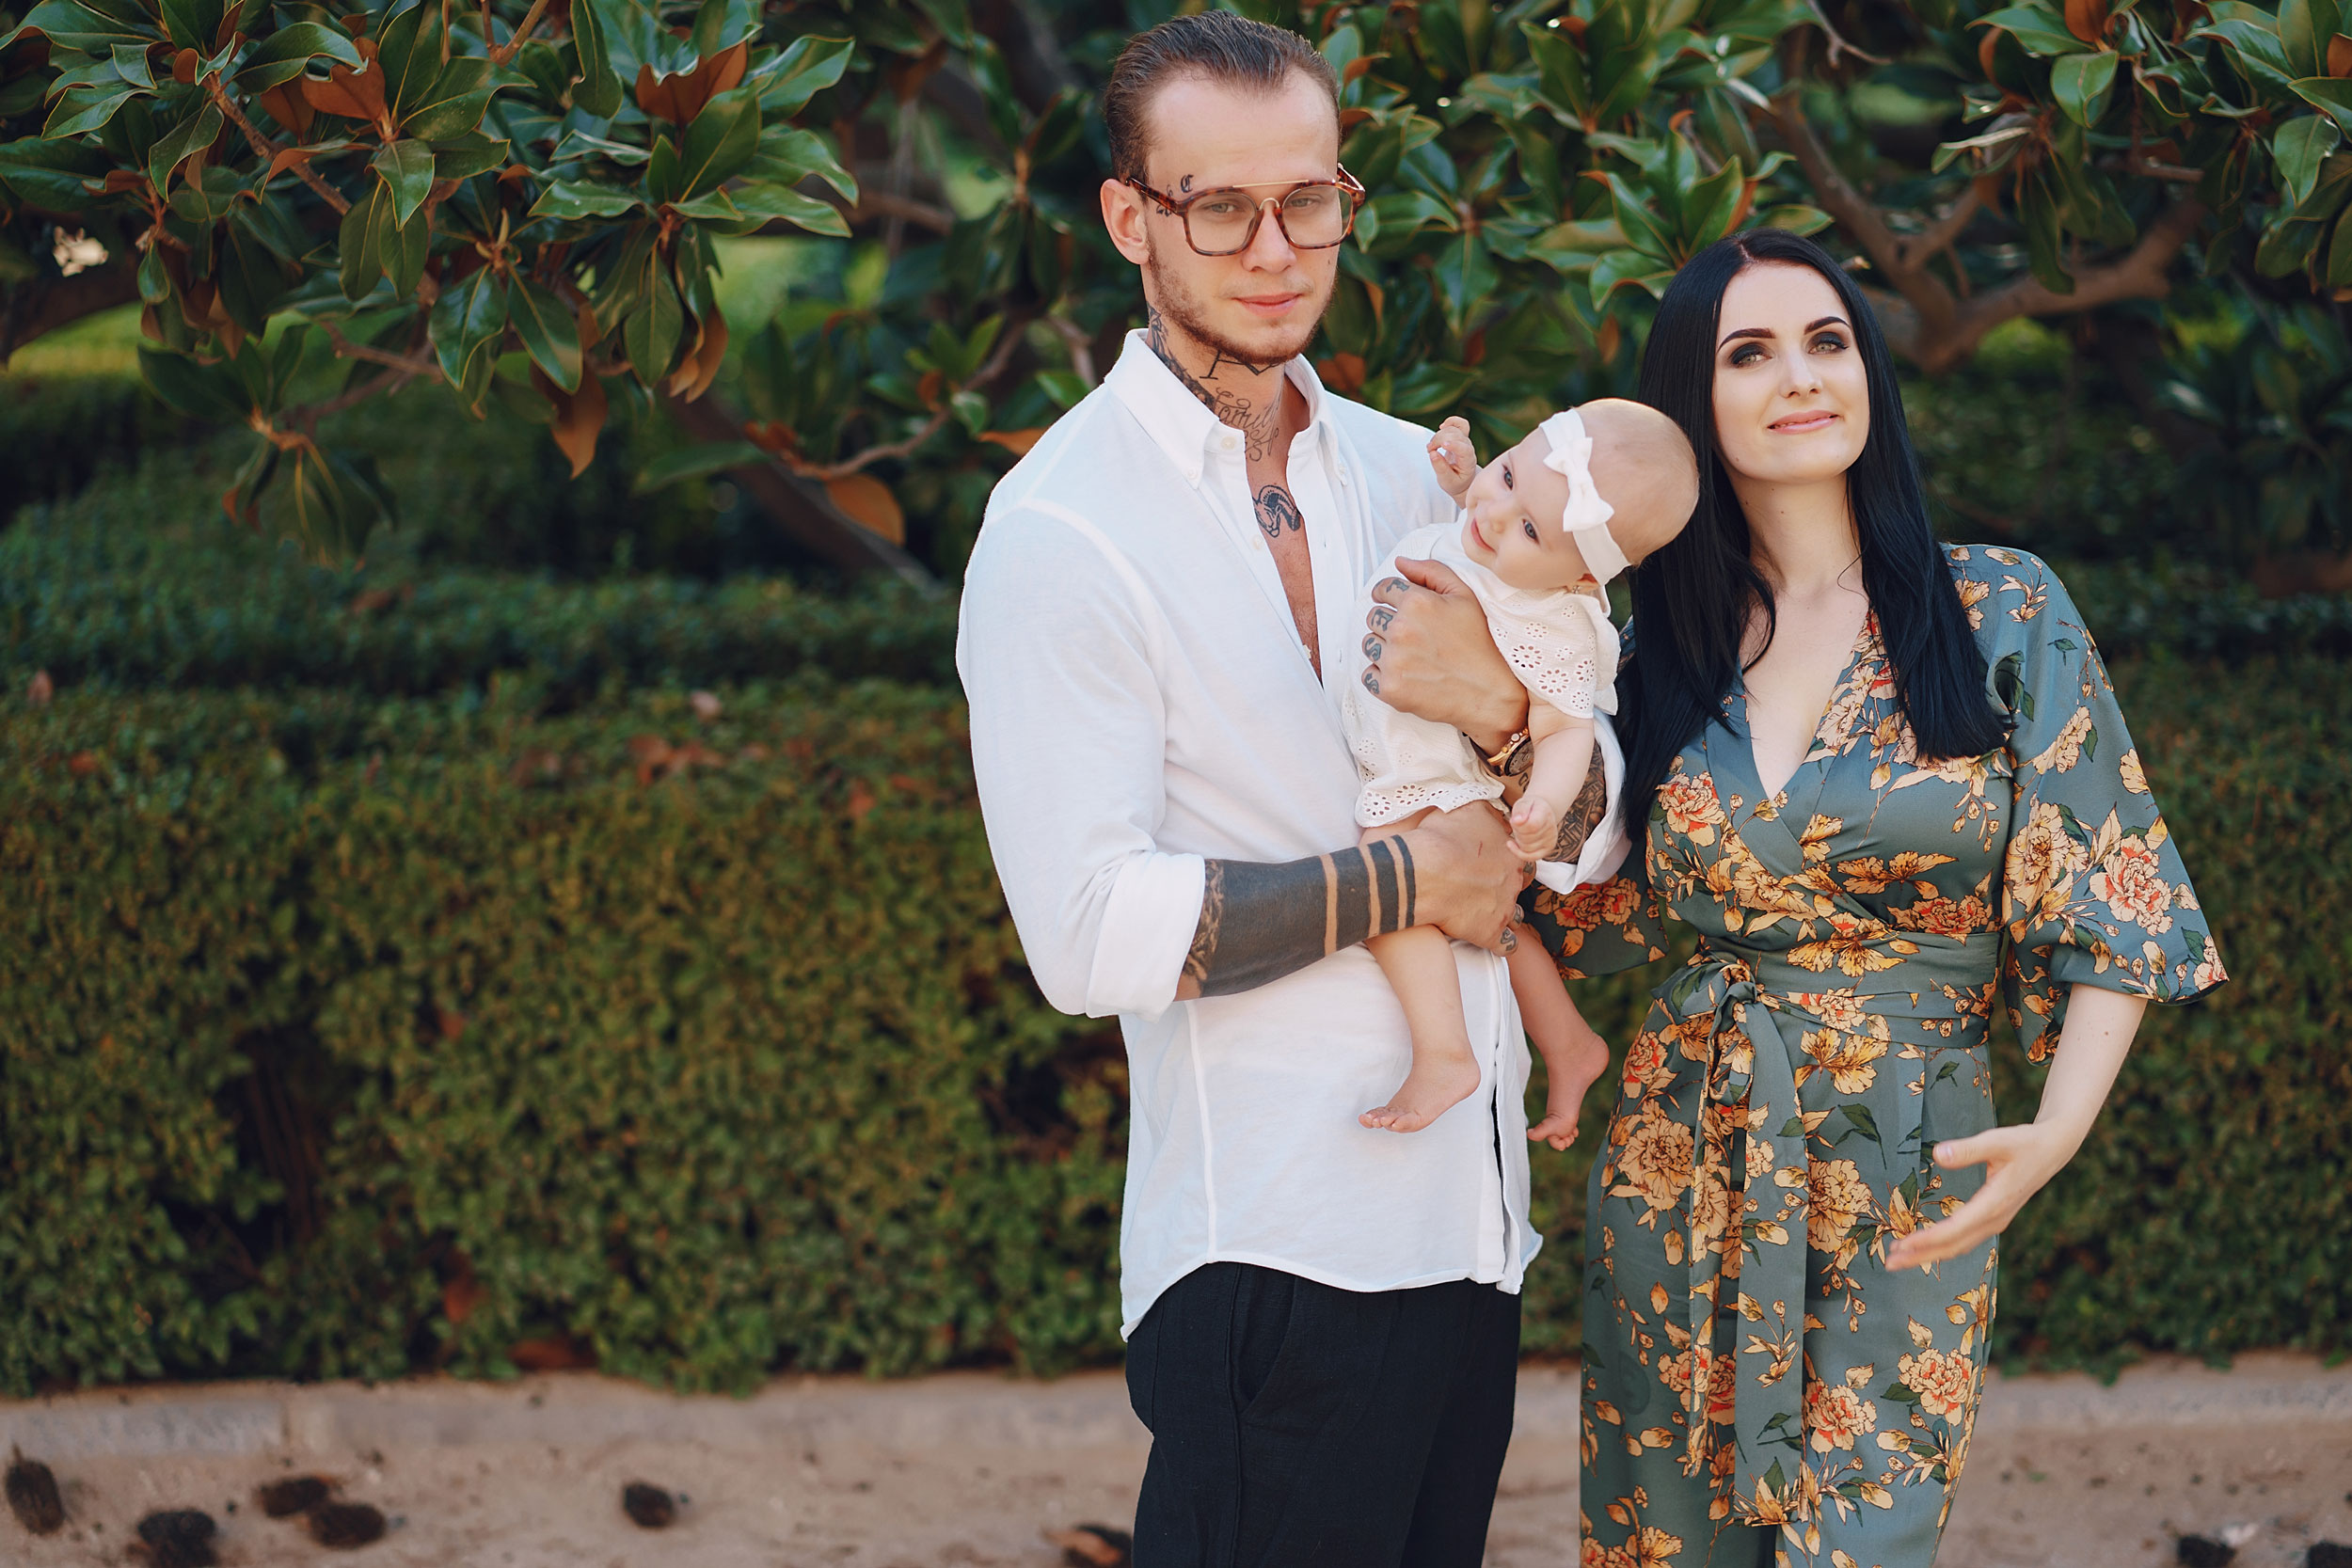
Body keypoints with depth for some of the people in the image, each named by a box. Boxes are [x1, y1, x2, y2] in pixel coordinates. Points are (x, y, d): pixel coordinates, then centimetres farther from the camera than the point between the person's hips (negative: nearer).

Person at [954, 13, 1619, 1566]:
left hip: (1476, 1219, 7)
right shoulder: (1062, 534, -9)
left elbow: (1585, 830, 10)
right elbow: (1092, 933, -18)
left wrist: (1516, 723, -12)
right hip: (1274, 1251, -6)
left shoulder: (1408, 473, 12)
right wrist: (1403, 882, -12)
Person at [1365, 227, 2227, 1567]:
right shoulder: (1664, 642, 6)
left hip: (1908, 1181, -3)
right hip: (1686, 1158, 3)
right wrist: (1499, 702, -16)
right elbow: (1600, 911, -3)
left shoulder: (2000, 612, -4)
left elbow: (2108, 903, -3)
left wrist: (2059, 1130, -17)